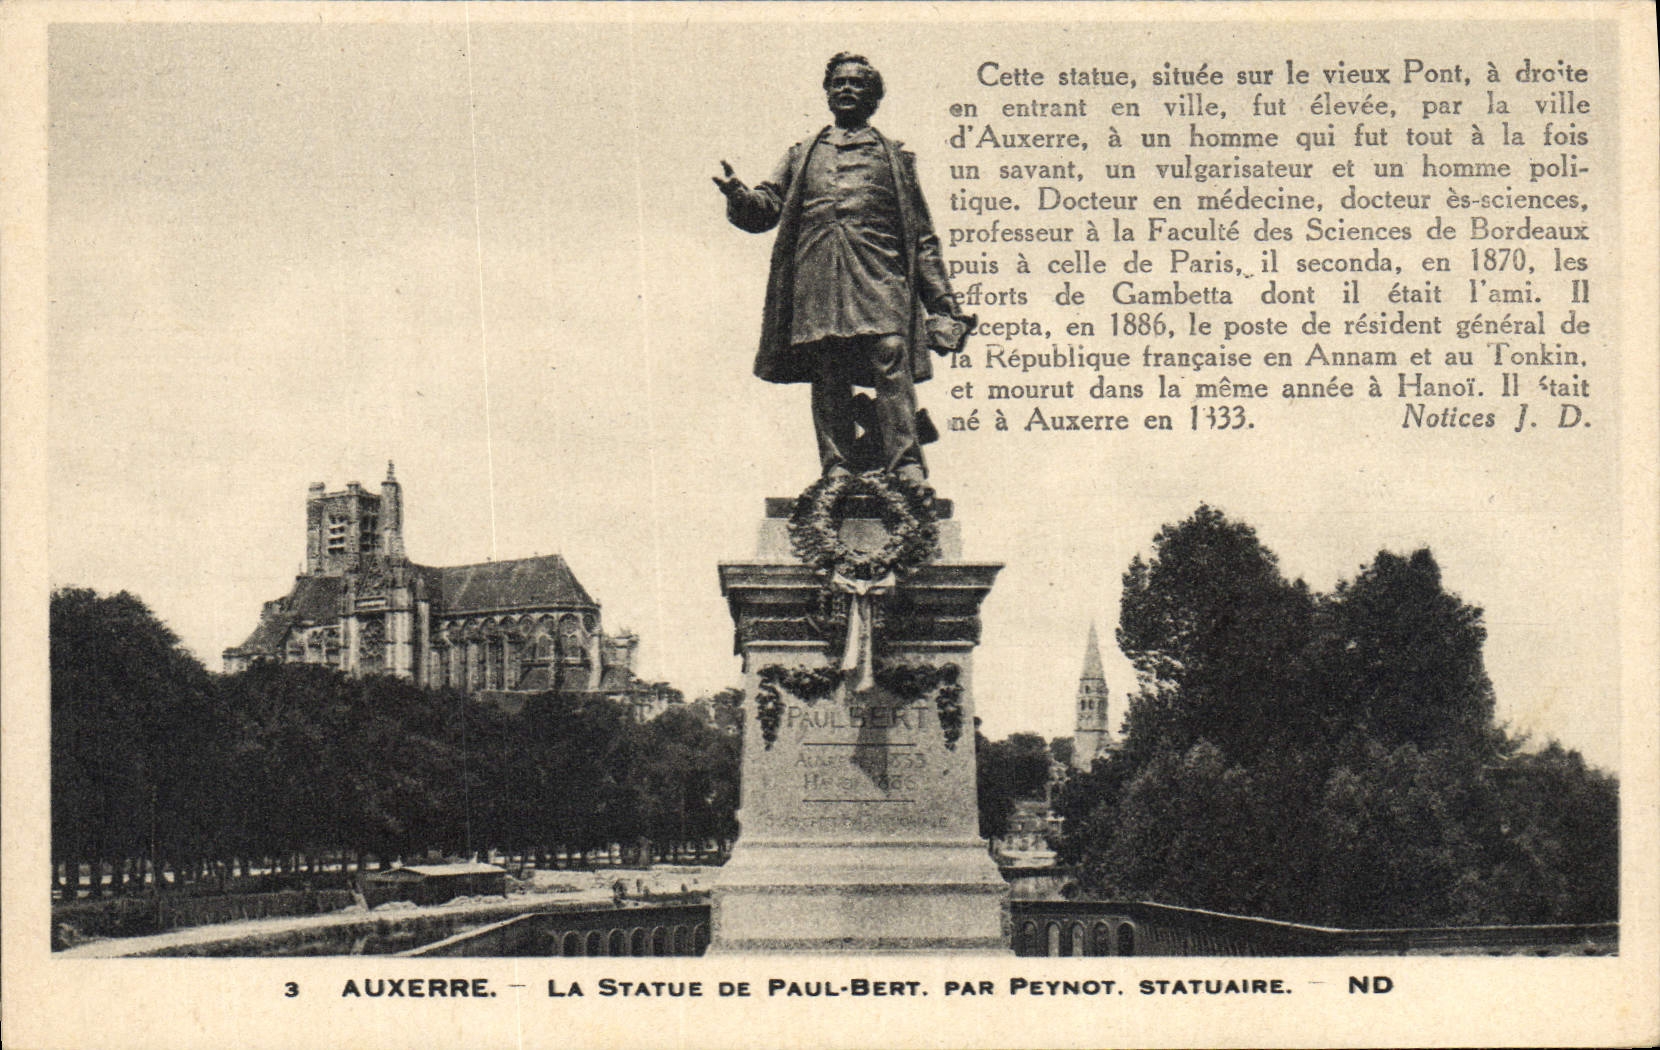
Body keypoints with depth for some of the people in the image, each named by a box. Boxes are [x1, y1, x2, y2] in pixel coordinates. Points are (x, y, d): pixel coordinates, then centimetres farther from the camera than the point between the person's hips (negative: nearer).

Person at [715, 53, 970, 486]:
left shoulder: (894, 156, 23)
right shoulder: (803, 154, 27)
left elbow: (922, 235, 19)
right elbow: (765, 208, 17)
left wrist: (941, 301, 10)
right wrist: (738, 195, -8)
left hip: (878, 272, -2)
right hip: (816, 278, 2)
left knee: (891, 355, -19)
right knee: (827, 373, -5)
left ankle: (906, 467, -22)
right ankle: (837, 468, -3)